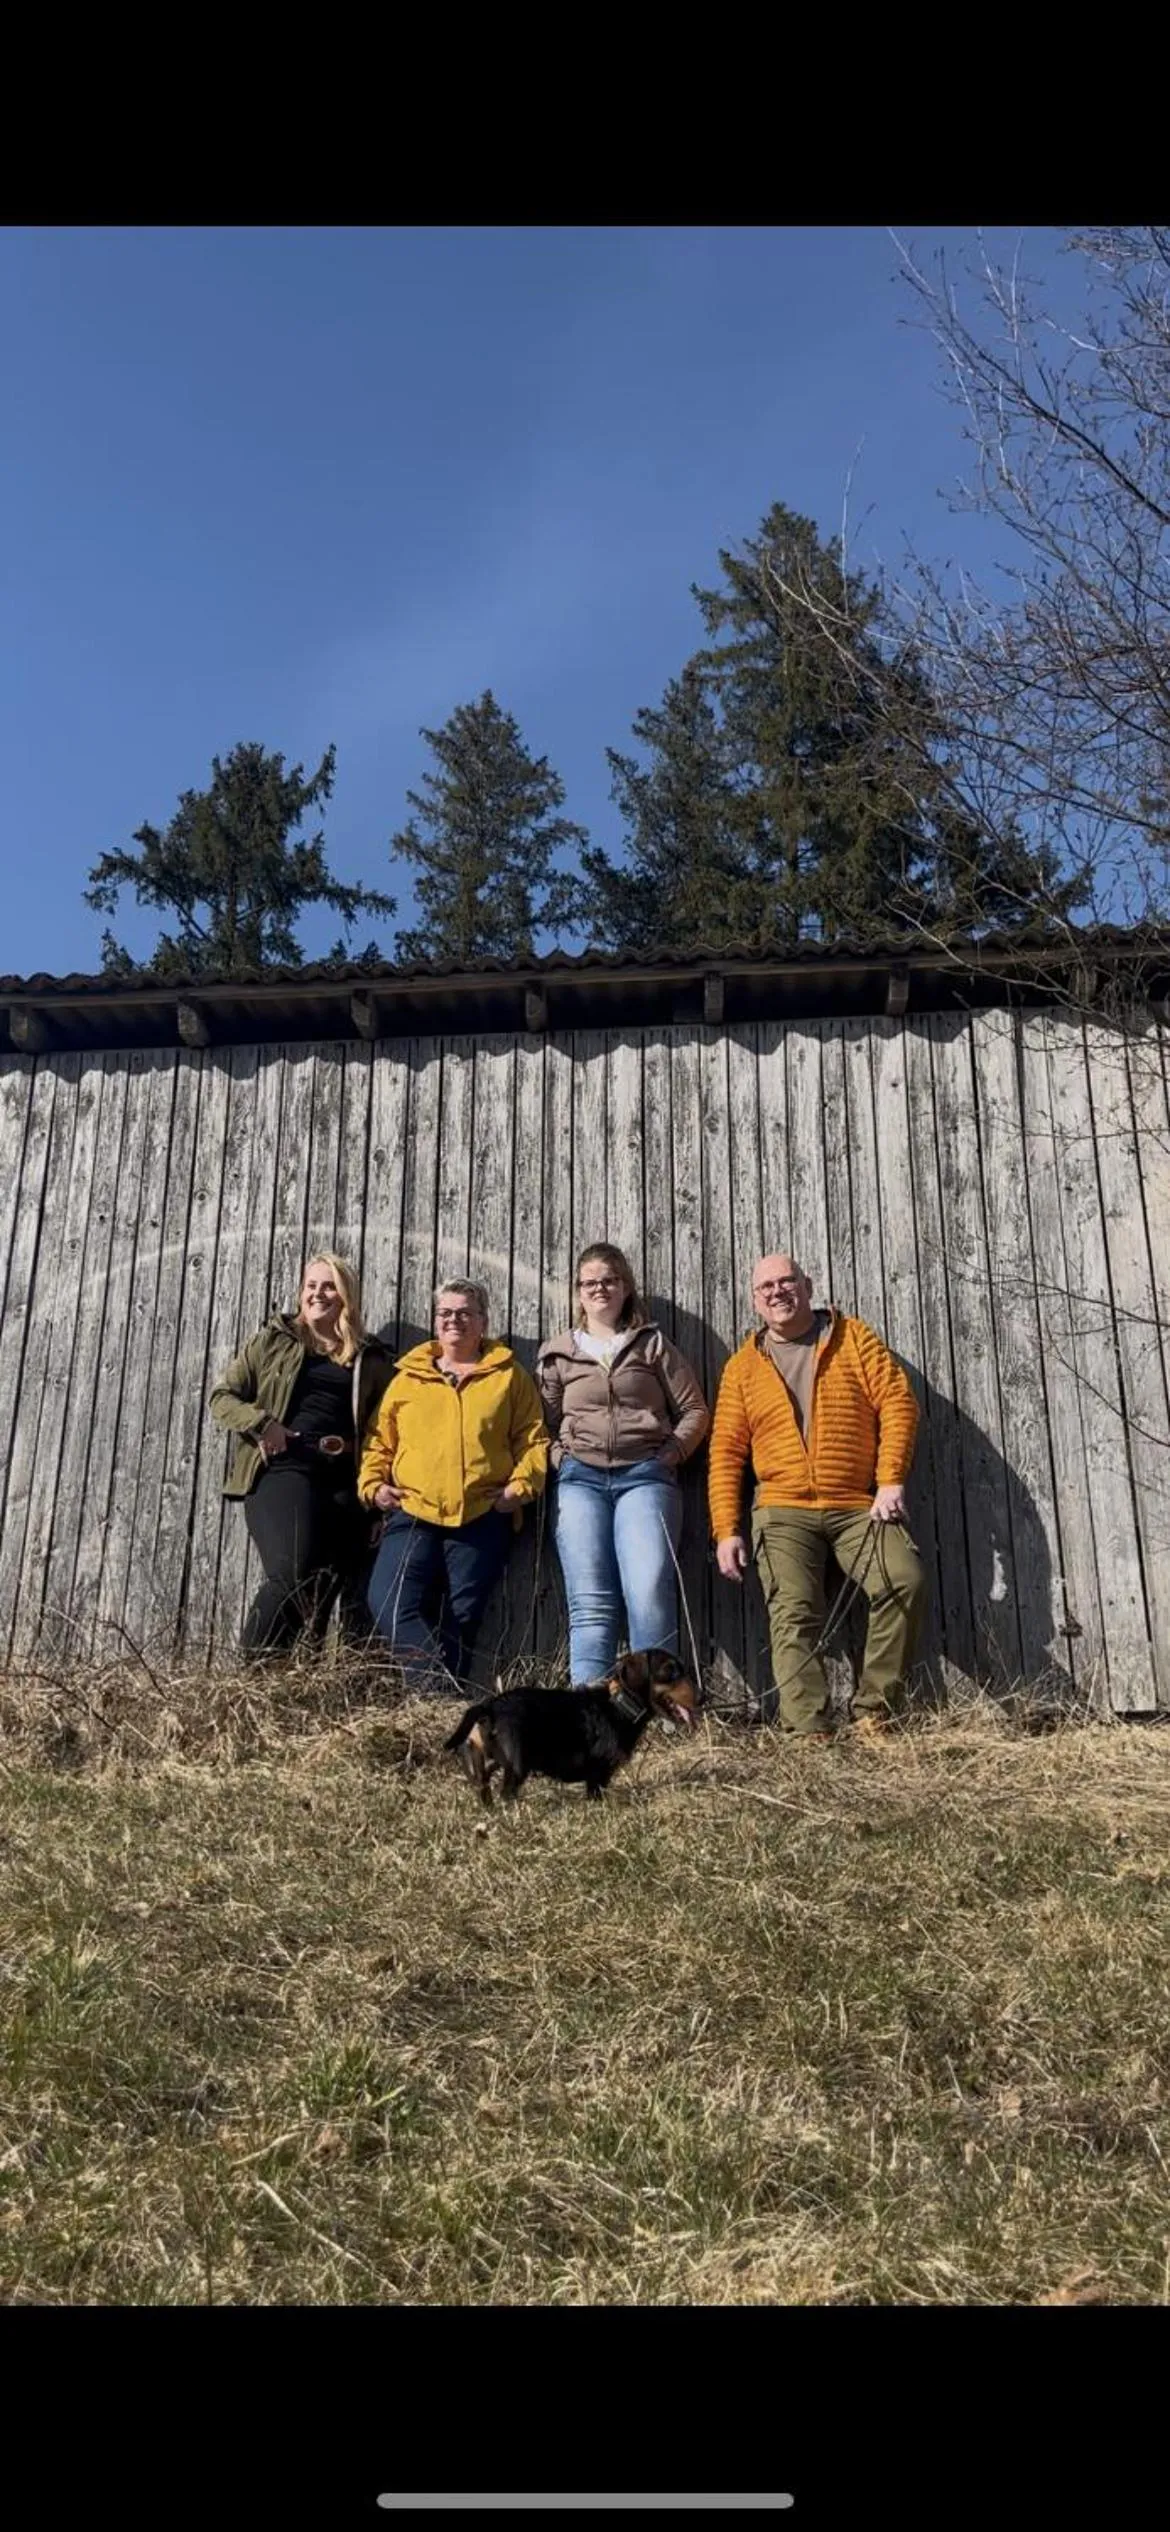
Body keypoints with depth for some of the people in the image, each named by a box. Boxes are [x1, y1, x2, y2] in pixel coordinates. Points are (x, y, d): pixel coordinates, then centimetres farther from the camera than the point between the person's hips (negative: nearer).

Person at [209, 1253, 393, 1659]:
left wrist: (353, 1446, -2)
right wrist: (261, 1424, -7)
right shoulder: (274, 1340, 12)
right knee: (294, 1573, -23)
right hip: (282, 1467, -3)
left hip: (342, 1479, 3)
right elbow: (221, 1395, 11)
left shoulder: (370, 1358, 15)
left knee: (333, 1585, -4)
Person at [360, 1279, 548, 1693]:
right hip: (412, 1512, 1)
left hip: (482, 1517, -1)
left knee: (460, 1617, -2)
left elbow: (533, 1438, 9)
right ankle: (446, 1693, -16)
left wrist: (521, 1485, -6)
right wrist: (372, 1483, 3)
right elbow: (379, 1437, 18)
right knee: (389, 1603, -17)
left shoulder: (510, 1376, 12)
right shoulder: (408, 1376, 18)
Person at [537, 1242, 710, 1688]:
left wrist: (669, 1456, -1)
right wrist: (561, 1460, 0)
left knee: (650, 1593, -19)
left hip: (645, 1475, -1)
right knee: (591, 1602, -10)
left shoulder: (653, 1345, 15)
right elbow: (544, 1424, 18)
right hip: (581, 1478, 1)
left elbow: (695, 1410, 12)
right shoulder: (557, 1354, 19)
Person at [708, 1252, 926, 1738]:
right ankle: (810, 1733, -19)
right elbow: (725, 1453, 9)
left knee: (906, 1582, -21)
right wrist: (726, 1530, 1)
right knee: (793, 1615, -15)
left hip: (859, 1506, 0)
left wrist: (891, 1479, -9)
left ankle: (874, 1713, -10)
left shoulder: (854, 1338, 10)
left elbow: (897, 1404, 2)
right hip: (783, 1512, 1)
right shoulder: (743, 1366, 12)